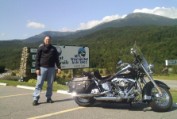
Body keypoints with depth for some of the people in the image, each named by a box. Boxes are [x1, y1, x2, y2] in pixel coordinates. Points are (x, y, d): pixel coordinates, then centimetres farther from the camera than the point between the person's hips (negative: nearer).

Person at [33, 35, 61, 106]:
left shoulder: (53, 49, 13)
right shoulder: (40, 48, 5)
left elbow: (56, 59, 12)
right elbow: (37, 59, 0)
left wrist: (58, 67, 2)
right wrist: (37, 68, -9)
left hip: (51, 68, 3)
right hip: (42, 68, -3)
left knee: (50, 84, 6)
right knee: (39, 83, -6)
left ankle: (49, 98, 16)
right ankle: (35, 98, -3)